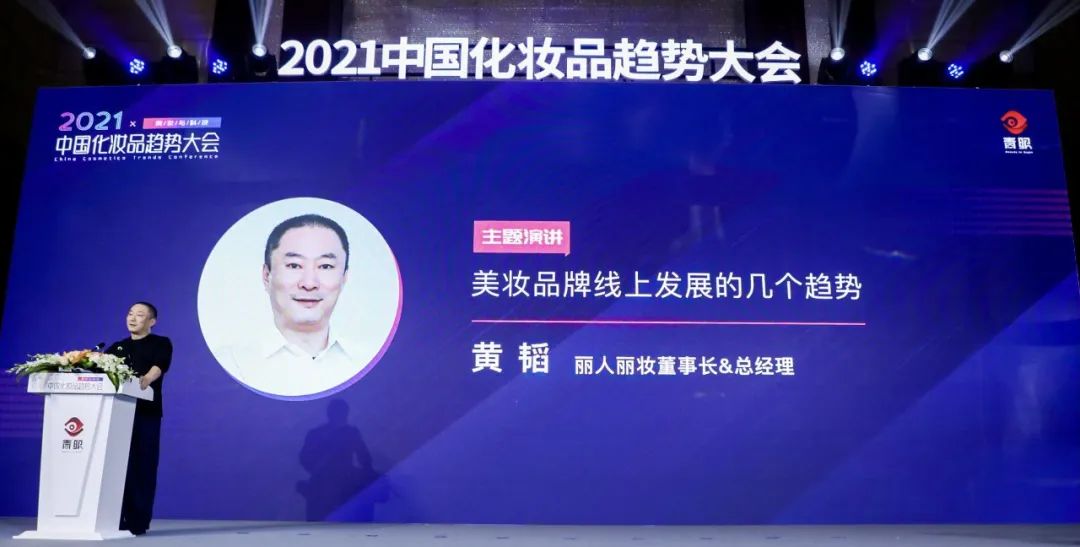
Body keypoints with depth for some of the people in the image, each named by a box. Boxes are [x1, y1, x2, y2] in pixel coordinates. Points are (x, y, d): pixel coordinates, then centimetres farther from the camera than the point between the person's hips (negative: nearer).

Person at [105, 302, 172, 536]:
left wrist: (146, 380, -34)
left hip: (146, 414, -4)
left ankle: (138, 522, 3)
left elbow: (160, 366, -14)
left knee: (142, 467, -2)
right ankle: (115, 520, 12)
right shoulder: (117, 347, 20)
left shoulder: (161, 343, 5)